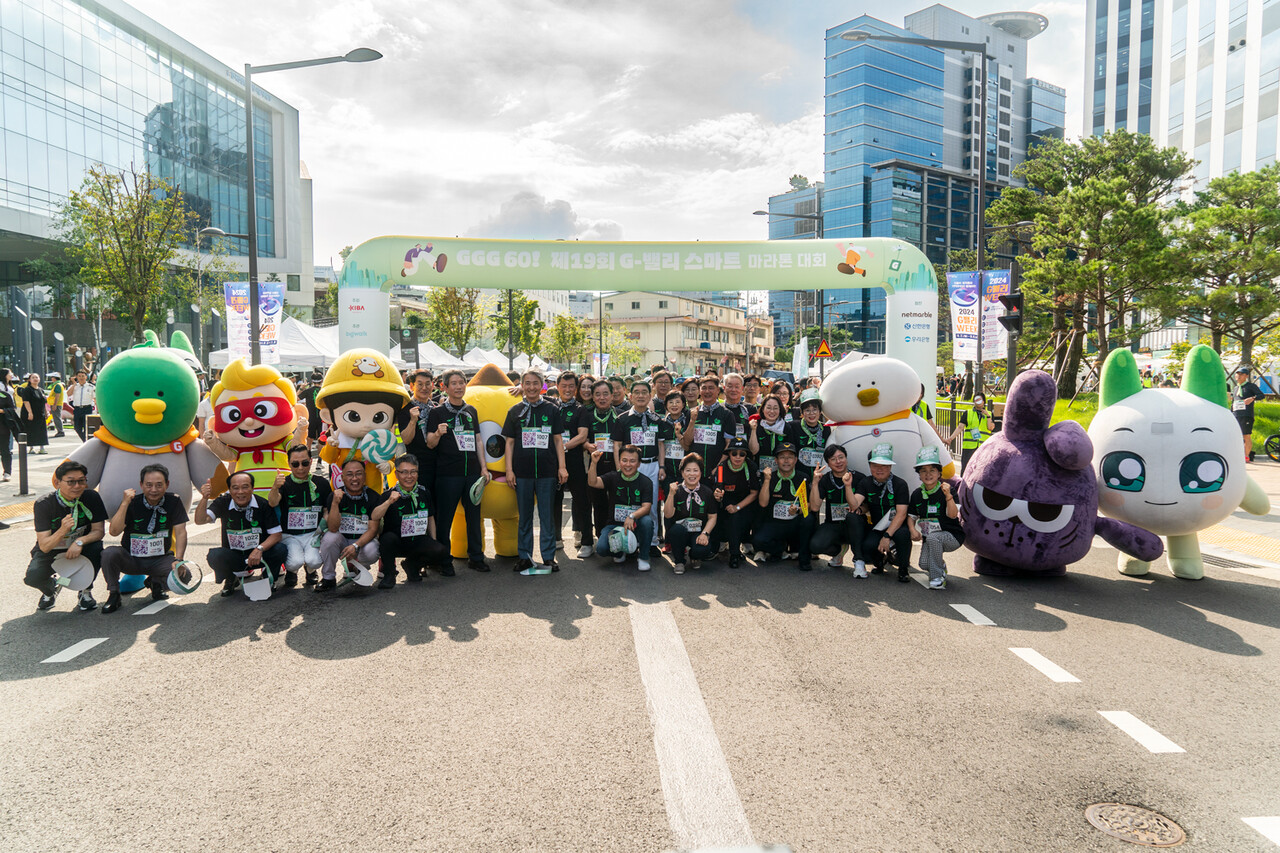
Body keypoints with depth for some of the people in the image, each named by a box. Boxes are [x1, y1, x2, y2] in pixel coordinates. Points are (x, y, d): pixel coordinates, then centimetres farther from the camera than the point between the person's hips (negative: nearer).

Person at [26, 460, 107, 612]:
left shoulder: (91, 497, -16)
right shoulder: (43, 505, -21)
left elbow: (99, 531, -13)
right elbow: (44, 546, -24)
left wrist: (80, 542, -34)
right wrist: (62, 531, -44)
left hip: (79, 549, 1)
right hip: (51, 553, -1)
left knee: (96, 547, -32)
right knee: (33, 577, -28)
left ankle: (86, 592, -6)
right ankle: (50, 589, 13)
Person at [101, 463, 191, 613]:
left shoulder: (174, 502, -7)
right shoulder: (132, 503, -10)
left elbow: (181, 532, -12)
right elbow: (114, 531, -21)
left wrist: (178, 560, -24)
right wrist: (125, 503, -29)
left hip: (160, 559, 1)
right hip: (131, 560, 0)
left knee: (184, 574, -25)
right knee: (109, 553, -30)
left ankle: (156, 582, 11)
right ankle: (114, 595, -5)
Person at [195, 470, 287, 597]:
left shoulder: (263, 505, -12)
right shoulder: (223, 503, -6)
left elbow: (276, 534, -13)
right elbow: (200, 520, -20)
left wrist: (260, 549, -30)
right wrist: (204, 499, -37)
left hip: (259, 555, -1)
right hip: (233, 557, 1)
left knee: (280, 550, -29)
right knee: (214, 555, -31)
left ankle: (268, 579, 5)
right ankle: (231, 580, 5)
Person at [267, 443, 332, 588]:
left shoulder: (322, 483, 3)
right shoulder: (284, 483, -2)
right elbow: (273, 503, -23)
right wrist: (275, 488, -45)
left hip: (313, 534, 1)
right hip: (289, 535, -1)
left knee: (314, 561, -26)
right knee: (295, 562, -28)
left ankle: (311, 571, 14)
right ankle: (291, 572, 13)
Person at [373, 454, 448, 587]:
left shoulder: (424, 493, 3)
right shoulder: (389, 495, -8)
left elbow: (430, 519, 14)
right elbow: (374, 517, -23)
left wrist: (434, 542, 9)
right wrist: (389, 502, -38)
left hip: (419, 541, 3)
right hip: (396, 544, -3)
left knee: (439, 551, -24)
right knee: (388, 537, -36)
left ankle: (413, 565, 9)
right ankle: (388, 575, -10)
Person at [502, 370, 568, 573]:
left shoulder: (552, 409, 6)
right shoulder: (515, 411, 7)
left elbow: (558, 440, 7)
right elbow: (510, 442, 8)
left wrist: (562, 467, 0)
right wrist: (509, 470, 1)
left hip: (547, 472, -1)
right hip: (522, 472, 1)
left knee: (546, 515, 3)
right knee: (524, 516, 8)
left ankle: (549, 557, 11)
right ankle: (525, 556, 17)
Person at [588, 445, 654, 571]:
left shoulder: (645, 482, -3)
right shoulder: (613, 477, 3)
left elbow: (646, 507, -14)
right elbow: (593, 482, -14)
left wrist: (632, 516, -34)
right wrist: (594, 463, -30)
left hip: (635, 525, -1)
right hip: (615, 525, 1)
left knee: (647, 521, -35)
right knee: (601, 548, -25)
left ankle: (643, 557, -10)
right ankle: (620, 550, 13)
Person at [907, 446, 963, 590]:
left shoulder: (945, 490, -13)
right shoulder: (917, 494, 3)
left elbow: (953, 515, -26)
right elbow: (911, 515, 11)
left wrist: (948, 495, -40)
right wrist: (913, 530, -9)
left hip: (952, 536, -5)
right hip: (929, 538, 5)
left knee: (932, 537, -36)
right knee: (924, 564, -15)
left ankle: (937, 578, -23)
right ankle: (941, 566, 23)